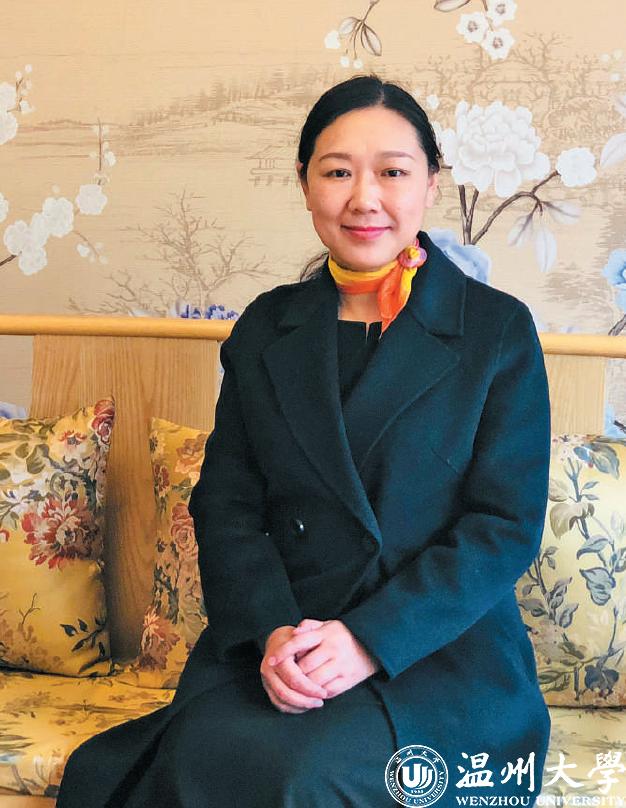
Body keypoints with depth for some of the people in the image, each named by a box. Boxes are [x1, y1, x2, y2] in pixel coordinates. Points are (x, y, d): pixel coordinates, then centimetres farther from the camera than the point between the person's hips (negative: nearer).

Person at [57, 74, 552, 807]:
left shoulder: (498, 329, 1)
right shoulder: (266, 330, 10)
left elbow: (507, 527, -4)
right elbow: (225, 505, 6)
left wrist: (370, 639, -16)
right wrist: (271, 630, -13)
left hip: (439, 646, -2)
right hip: (272, 642, 3)